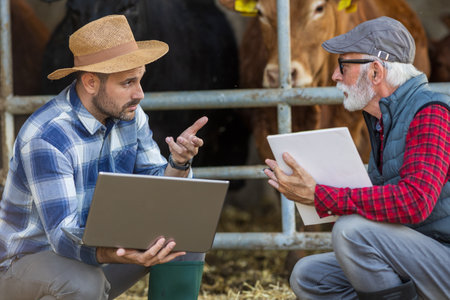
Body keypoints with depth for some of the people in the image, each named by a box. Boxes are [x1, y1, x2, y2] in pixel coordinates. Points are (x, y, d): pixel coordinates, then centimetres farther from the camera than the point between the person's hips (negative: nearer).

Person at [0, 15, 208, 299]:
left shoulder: (129, 115, -4)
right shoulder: (45, 137, -28)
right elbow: (64, 235, -34)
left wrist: (179, 161, -23)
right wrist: (115, 255, -55)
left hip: (98, 251, 7)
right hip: (28, 264, -7)